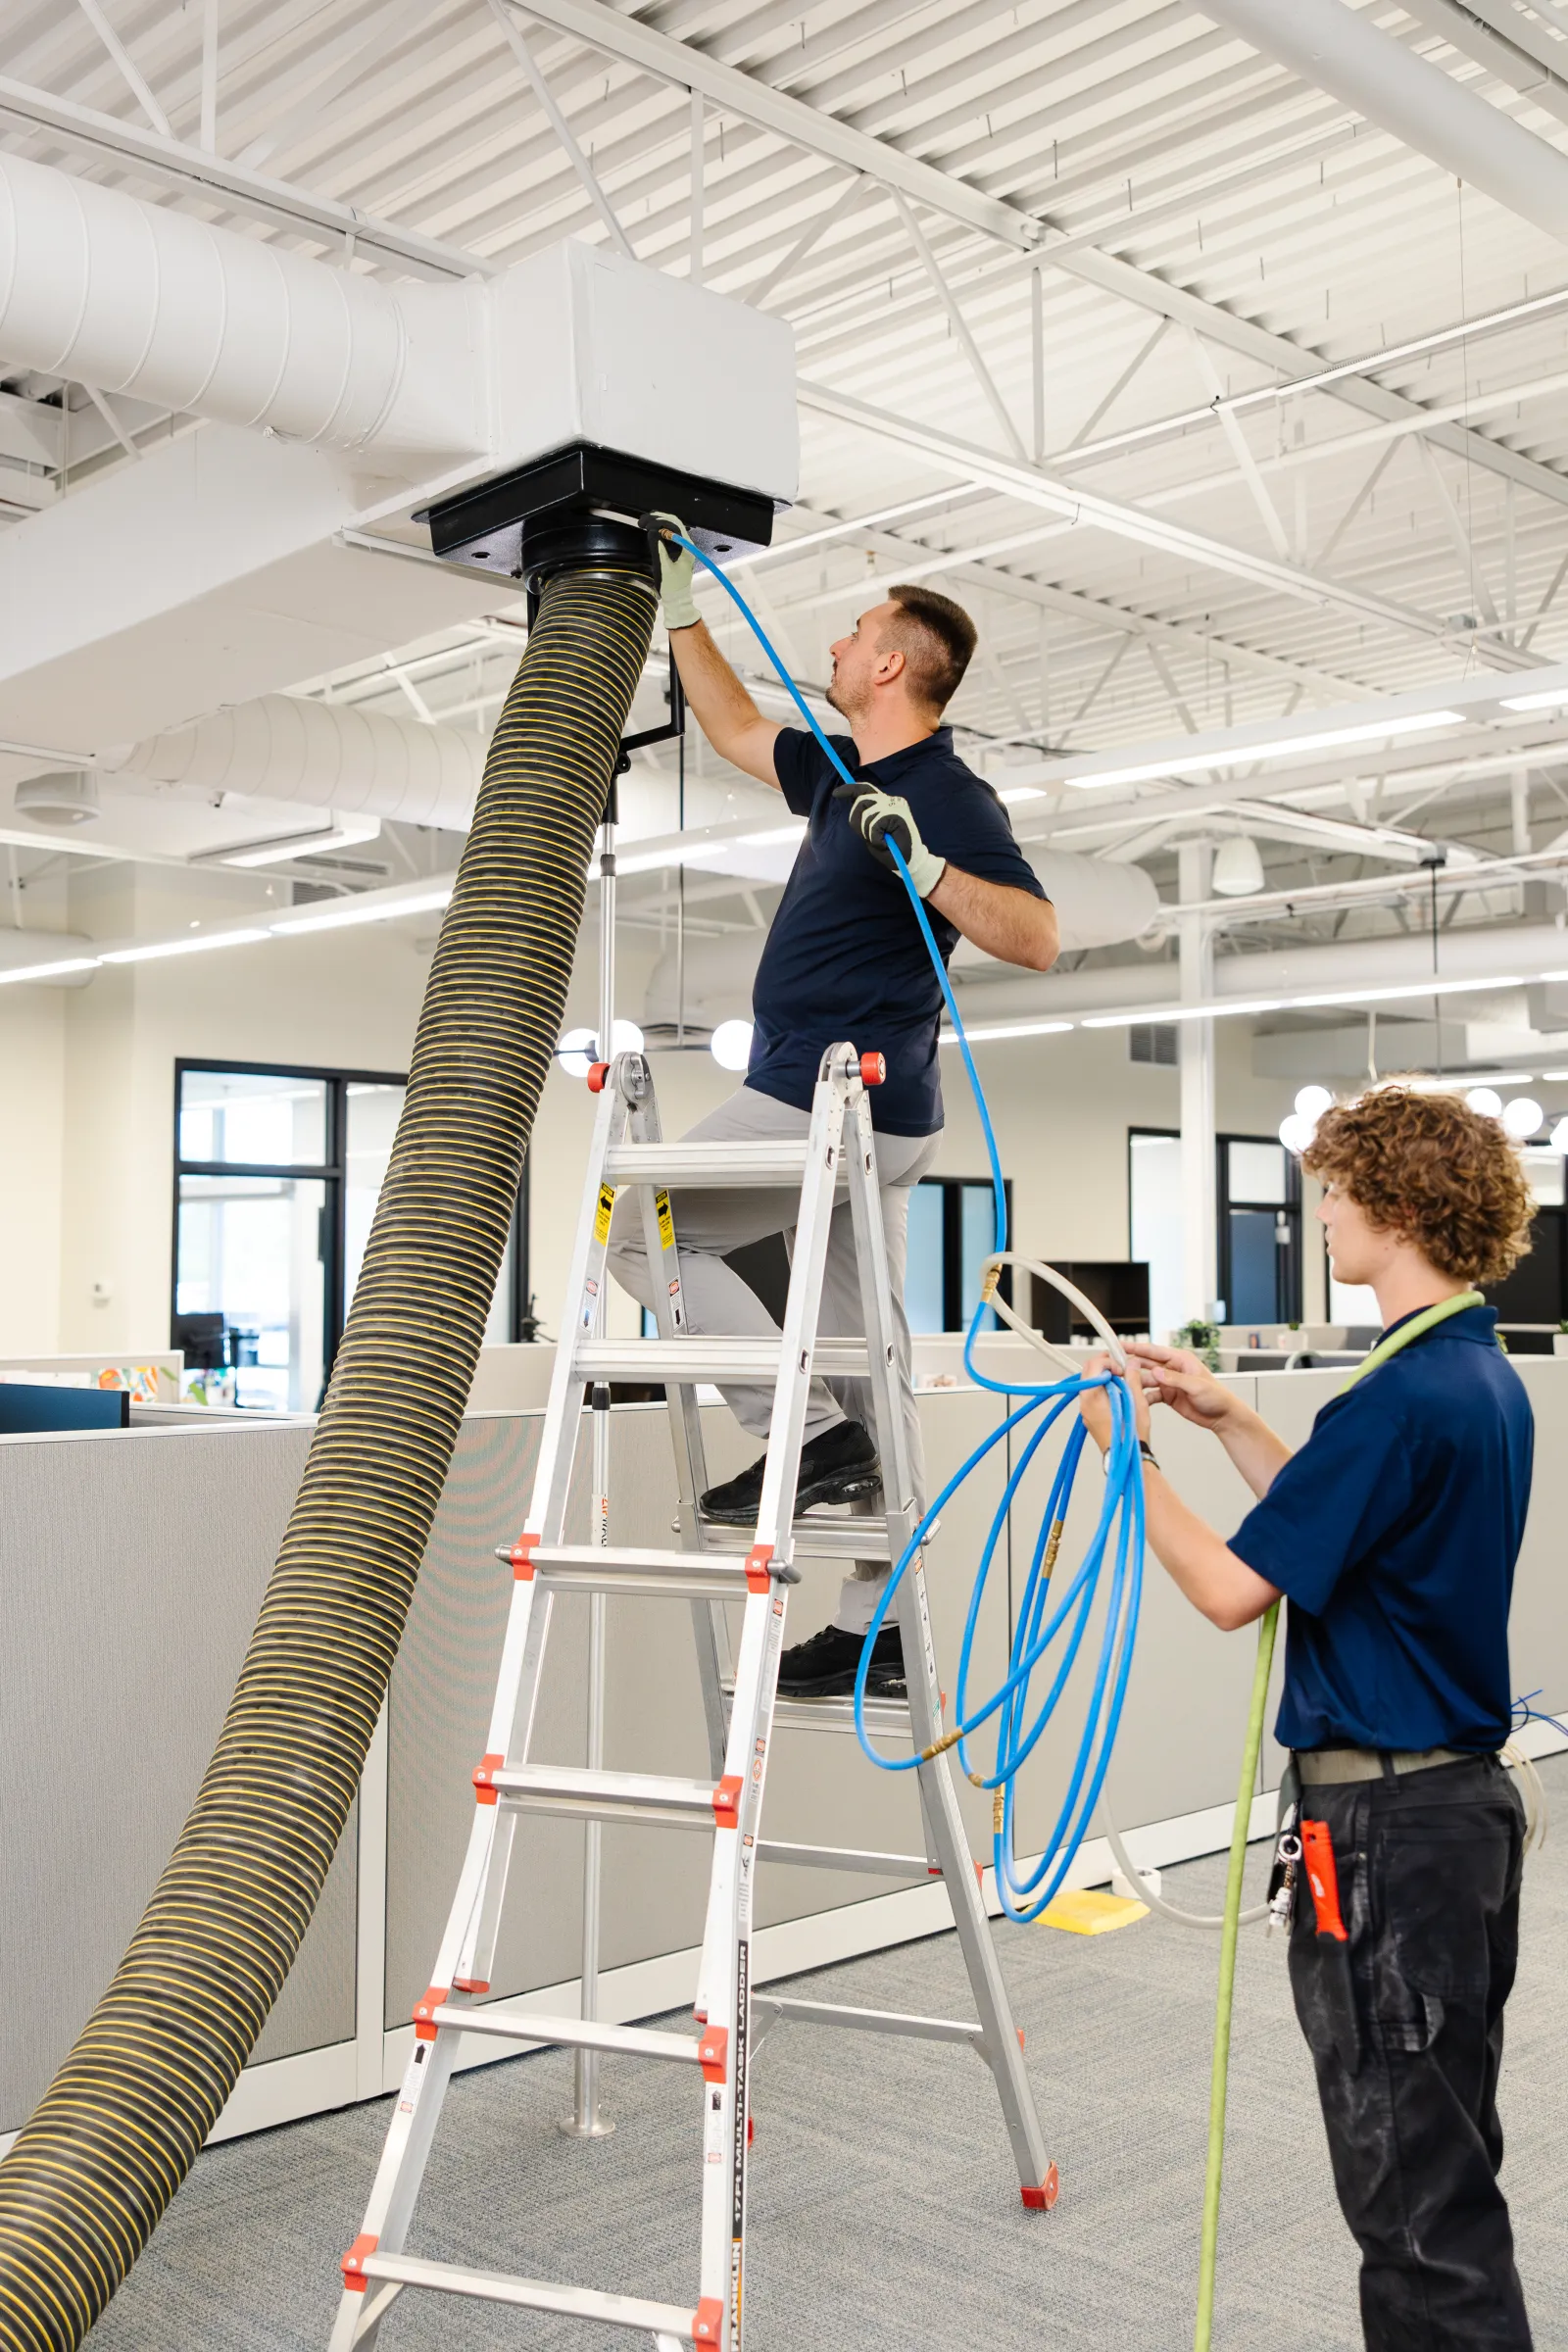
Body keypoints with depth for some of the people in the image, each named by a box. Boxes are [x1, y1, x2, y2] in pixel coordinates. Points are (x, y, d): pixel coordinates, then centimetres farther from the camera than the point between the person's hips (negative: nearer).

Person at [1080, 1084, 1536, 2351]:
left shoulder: (1400, 1400, -22)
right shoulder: (1492, 1382, 9)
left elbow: (1233, 1588, -20)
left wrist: (1130, 1453, -7)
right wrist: (1230, 1421, 15)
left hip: (1386, 1818, -10)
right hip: (1468, 1793, 10)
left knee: (1412, 2168, 2)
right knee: (1445, 2153, 21)